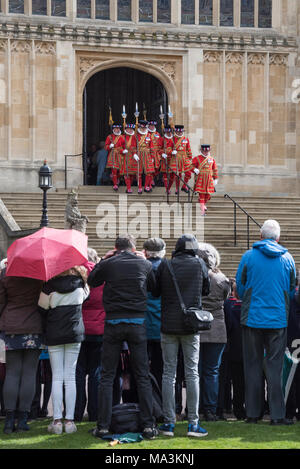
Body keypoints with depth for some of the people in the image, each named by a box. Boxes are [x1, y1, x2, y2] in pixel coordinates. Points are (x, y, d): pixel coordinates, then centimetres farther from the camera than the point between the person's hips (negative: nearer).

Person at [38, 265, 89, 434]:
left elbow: (42, 309, -1)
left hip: (54, 335, -1)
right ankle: (70, 420, 0)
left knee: (57, 377, 2)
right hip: (75, 333, 1)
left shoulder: (50, 285, -8)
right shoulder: (80, 282, -2)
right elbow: (86, 294, 18)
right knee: (70, 377, 4)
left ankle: (57, 420, -2)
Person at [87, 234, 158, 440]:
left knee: (107, 376, 5)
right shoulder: (144, 264, 2)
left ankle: (103, 426, 2)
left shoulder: (108, 264, -1)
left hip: (113, 323, -1)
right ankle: (148, 425, 1)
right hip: (138, 323, 1)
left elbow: (92, 281, 16)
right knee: (143, 376, 5)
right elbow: (154, 288, 19)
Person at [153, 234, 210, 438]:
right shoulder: (199, 264, -3)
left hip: (168, 326, 0)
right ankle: (193, 423, 1)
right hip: (191, 326, 0)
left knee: (169, 373, 5)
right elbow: (206, 290, 9)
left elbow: (156, 292, 6)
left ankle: (169, 422, 5)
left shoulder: (165, 265, -3)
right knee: (192, 373, 4)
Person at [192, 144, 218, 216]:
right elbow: (191, 166, -1)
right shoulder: (197, 158, -1)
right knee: (201, 195, -6)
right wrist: (195, 170, -22)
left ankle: (204, 204, 36)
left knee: (208, 194, 5)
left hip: (209, 179, 4)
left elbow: (215, 169, 14)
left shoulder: (212, 159, 9)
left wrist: (215, 179, 12)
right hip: (200, 179, -4)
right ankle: (202, 211, -5)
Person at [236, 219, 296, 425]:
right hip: (278, 320, 1)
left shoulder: (248, 256, -4)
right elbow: (292, 290, 10)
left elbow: (240, 287, 3)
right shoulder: (287, 258, 2)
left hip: (252, 318, -1)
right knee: (275, 366, 3)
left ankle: (253, 413, 9)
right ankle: (277, 414, 0)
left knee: (253, 366, 7)